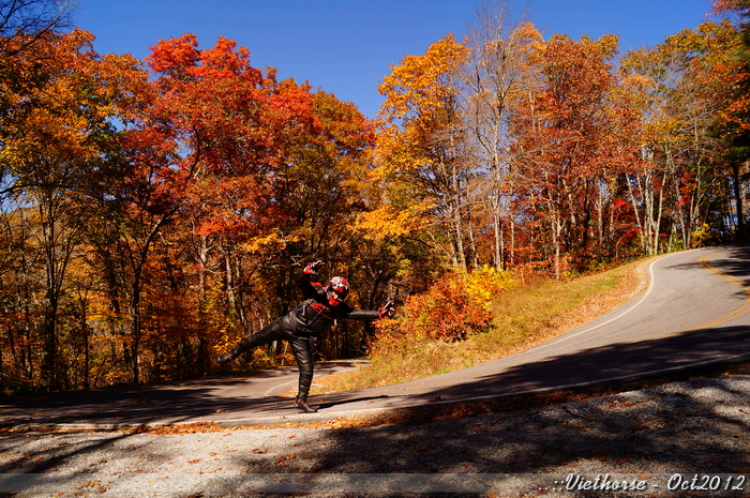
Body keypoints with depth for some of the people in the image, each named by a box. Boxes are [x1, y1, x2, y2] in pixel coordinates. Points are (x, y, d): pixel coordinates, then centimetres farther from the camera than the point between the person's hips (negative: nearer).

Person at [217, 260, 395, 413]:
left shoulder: (339, 308, -7)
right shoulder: (317, 292, -17)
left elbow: (357, 313, -10)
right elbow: (300, 280, -30)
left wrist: (380, 313, -20)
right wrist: (309, 270, -53)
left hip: (302, 337, 3)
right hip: (288, 324, -3)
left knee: (307, 369, -2)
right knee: (259, 338, 4)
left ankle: (301, 400, 16)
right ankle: (233, 353, 30)